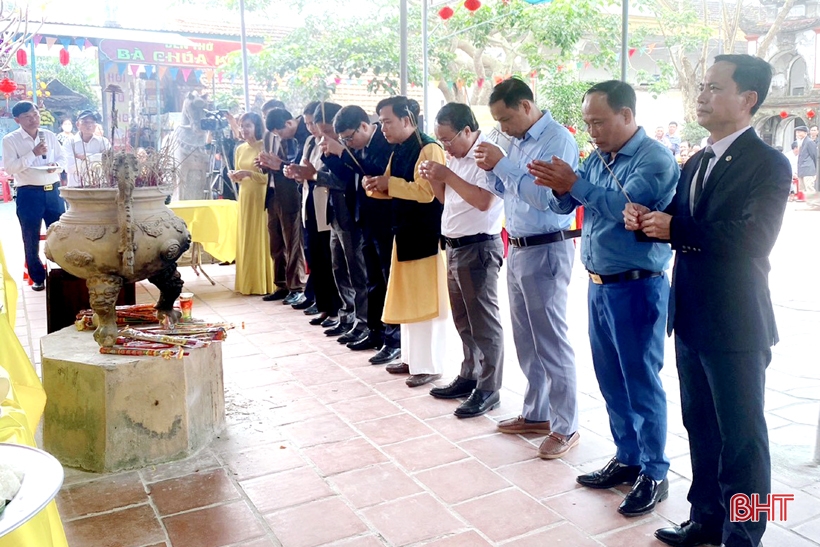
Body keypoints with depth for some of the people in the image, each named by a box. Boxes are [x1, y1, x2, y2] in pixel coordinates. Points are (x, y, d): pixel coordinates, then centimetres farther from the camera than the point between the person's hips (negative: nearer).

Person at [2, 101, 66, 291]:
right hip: (29, 194, -3)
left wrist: (57, 166, -9)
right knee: (31, 238, 6)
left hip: (53, 191, 3)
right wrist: (34, 153, -19)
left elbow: (62, 159, 14)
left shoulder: (49, 135, 9)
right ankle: (38, 277, 19)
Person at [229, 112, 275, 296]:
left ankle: (264, 283, 4)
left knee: (261, 239, -3)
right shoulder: (239, 149, 12)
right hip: (245, 197, 6)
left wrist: (249, 173, -22)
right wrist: (235, 177, -3)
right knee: (245, 239, 7)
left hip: (261, 198, -6)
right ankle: (248, 282, 14)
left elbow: (269, 177, -12)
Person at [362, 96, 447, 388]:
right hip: (405, 233, 9)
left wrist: (389, 182, -15)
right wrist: (374, 186, -2)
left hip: (426, 236, -9)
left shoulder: (428, 148, -14)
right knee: (407, 299, 14)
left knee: (426, 301, -3)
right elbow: (392, 191, 18)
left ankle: (429, 366, 6)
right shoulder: (399, 152, 14)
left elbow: (425, 191, -24)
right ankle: (412, 358, 25)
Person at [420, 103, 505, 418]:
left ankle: (488, 389, 6)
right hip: (455, 247, 9)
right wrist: (433, 179, 1)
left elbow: (483, 201, -24)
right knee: (463, 320, 15)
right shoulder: (456, 158, 13)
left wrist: (447, 175, -20)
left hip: (479, 248, -9)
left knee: (483, 321, -2)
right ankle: (469, 377, 27)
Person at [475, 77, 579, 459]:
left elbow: (543, 196, -25)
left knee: (551, 342, -2)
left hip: (546, 251, -9)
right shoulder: (518, 141, 12)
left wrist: (502, 164, -21)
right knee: (526, 340, 15)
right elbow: (505, 191, 16)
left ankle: (566, 427, 10)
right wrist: (491, 170, -2)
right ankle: (536, 414, 29)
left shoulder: (557, 139, -14)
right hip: (518, 249, 9)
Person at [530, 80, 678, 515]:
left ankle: (655, 474, 17)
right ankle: (627, 459, 31)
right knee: (611, 380, 15)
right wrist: (560, 188, -15)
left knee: (641, 383, 2)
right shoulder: (598, 158, 10)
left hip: (637, 288, -8)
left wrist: (574, 183, -28)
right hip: (599, 285, 8)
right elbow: (566, 206, 5)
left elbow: (626, 207, -29)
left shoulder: (655, 160, -14)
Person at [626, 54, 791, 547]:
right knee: (701, 427, 19)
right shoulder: (696, 163, 13)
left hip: (736, 325, -8)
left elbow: (755, 237, -26)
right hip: (691, 320, 8)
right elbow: (674, 226, 14)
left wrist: (675, 229, -22)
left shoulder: (768, 163, -12)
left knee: (741, 437, 6)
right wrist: (645, 218, -7)